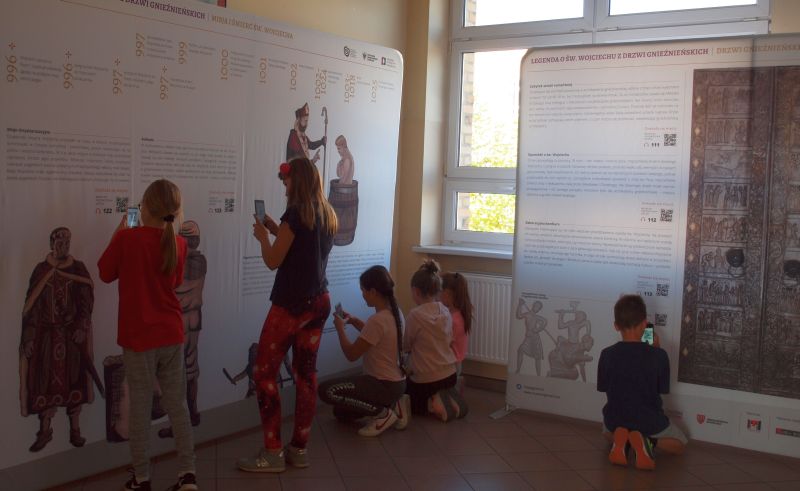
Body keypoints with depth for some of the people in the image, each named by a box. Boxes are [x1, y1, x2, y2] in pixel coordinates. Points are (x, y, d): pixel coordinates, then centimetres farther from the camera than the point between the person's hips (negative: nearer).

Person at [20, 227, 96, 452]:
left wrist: (82, 327, -13)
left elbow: (87, 300, -1)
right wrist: (29, 336, -3)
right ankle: (45, 430, 12)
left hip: (73, 332, 0)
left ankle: (75, 429, 10)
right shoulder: (41, 270, 3)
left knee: (73, 378, 3)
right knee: (46, 379, 2)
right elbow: (31, 304, 2)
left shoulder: (78, 268, 3)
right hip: (47, 333, 0)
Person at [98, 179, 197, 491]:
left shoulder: (126, 238, -14)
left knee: (140, 407, 6)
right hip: (172, 335, 3)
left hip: (139, 337, -3)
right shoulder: (178, 243, -2)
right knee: (177, 404, 11)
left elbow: (106, 274, 2)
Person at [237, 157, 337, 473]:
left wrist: (262, 236, 7)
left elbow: (273, 261, -10)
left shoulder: (295, 213, -14)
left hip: (291, 304, -8)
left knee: (264, 373, 1)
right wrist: (276, 230, 18)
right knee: (306, 374, 10)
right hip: (319, 302, 8)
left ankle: (273, 453, 2)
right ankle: (299, 448, 17)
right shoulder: (328, 216, 10)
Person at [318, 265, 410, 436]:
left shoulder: (377, 320, -26)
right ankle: (393, 405, 11)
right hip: (395, 381, 9)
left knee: (326, 390, -15)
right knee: (341, 412, 18)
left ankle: (382, 413, -6)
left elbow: (351, 354, -18)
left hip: (385, 385, -9)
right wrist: (354, 321, 11)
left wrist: (340, 328, -3)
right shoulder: (395, 312, 2)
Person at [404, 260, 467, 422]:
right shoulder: (445, 312, -1)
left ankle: (431, 405, -6)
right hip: (449, 375, 5)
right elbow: (448, 340, 8)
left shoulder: (415, 315, -19)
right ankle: (449, 399, 2)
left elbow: (406, 346, -9)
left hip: (425, 379, -5)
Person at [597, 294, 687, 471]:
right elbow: (663, 389, -3)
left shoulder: (607, 355, -15)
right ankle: (646, 441, -5)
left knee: (608, 430, 39)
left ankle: (619, 439, 1)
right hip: (649, 422, -2)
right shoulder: (659, 356, -18)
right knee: (679, 442, 27)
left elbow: (604, 388, -1)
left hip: (616, 420, 2)